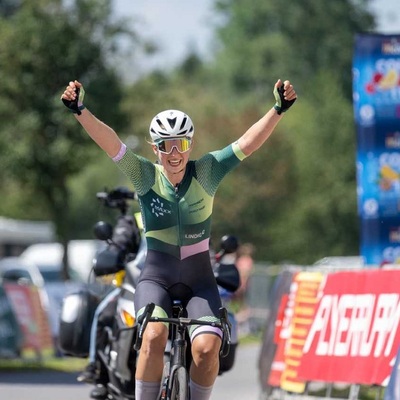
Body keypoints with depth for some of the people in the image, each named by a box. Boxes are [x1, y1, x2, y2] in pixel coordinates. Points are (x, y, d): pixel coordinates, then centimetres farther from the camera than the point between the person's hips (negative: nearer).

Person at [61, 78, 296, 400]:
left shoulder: (205, 172, -6)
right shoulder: (146, 176, -8)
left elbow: (248, 143, -16)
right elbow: (110, 142, -21)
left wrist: (279, 110, -30)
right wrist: (80, 111, -36)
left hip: (199, 280, 1)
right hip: (156, 277, -1)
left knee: (207, 348, -21)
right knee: (154, 336, -29)